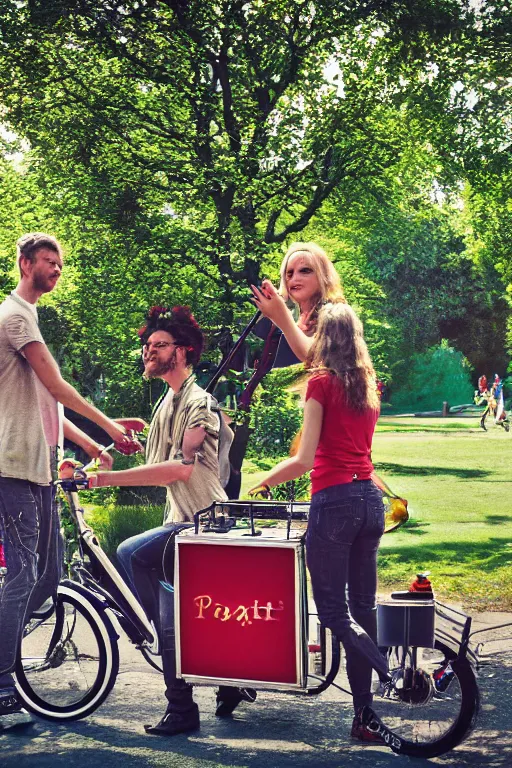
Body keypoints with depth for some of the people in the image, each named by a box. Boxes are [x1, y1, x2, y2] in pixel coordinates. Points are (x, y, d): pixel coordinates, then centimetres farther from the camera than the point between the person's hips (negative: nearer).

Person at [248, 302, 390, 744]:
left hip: (335, 500, -7)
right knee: (362, 607, 9)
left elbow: (304, 459, -13)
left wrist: (260, 483, 1)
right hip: (370, 498, 7)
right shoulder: (368, 386, 12)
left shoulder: (321, 383, -8)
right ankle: (365, 712, 11)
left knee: (333, 611, -1)